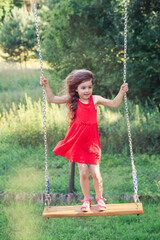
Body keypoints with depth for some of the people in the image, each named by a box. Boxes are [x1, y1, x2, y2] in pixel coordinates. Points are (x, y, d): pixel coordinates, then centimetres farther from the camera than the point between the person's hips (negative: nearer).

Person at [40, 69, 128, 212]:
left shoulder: (95, 99, -2)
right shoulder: (72, 100, -2)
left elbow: (114, 104, 3)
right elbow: (52, 99, 0)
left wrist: (122, 92, -8)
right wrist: (46, 86, -10)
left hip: (91, 142, 0)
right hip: (77, 143, 0)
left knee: (95, 173, -1)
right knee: (83, 173, 0)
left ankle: (99, 198, 22)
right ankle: (87, 199, 22)